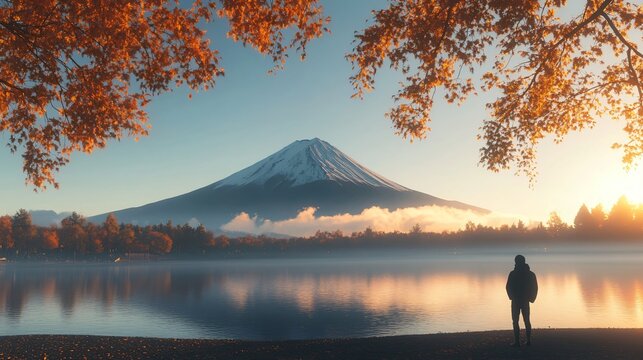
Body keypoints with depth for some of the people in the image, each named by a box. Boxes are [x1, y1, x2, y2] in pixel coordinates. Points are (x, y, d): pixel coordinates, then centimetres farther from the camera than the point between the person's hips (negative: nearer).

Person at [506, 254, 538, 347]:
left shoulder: (513, 273, -10)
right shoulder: (531, 274, 3)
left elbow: (508, 287, -9)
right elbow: (535, 287, 5)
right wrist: (531, 298, 12)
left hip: (515, 301, -4)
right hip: (526, 301, 4)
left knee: (515, 321, 0)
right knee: (527, 321, 14)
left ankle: (517, 342, -4)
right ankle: (528, 340, 15)